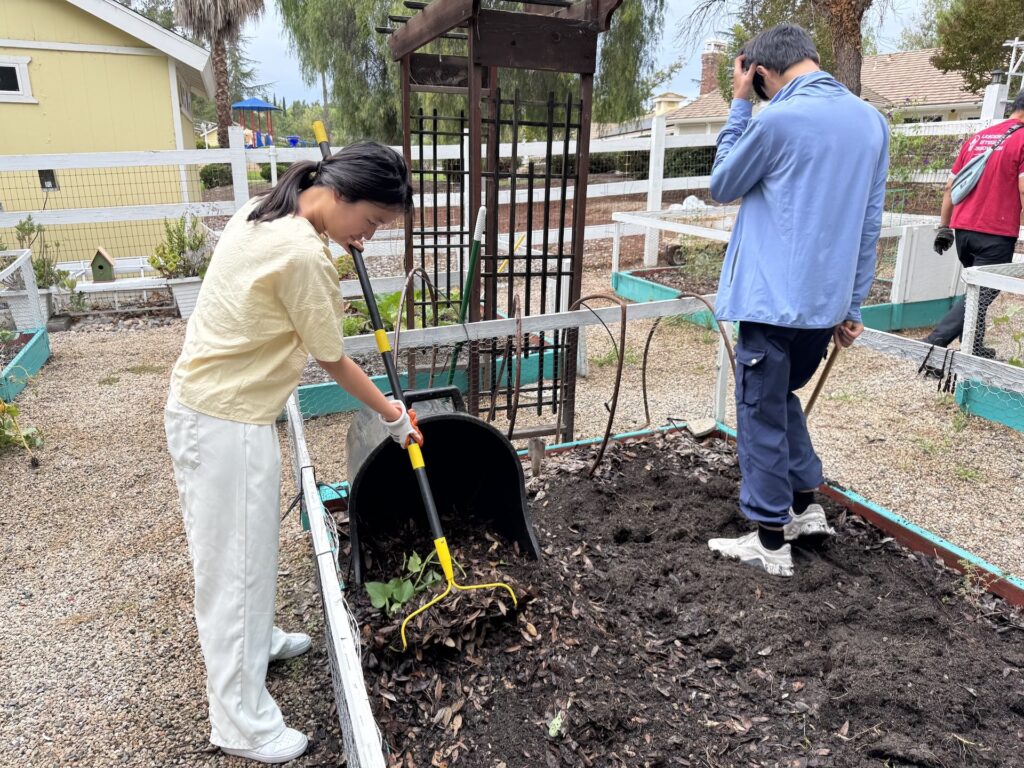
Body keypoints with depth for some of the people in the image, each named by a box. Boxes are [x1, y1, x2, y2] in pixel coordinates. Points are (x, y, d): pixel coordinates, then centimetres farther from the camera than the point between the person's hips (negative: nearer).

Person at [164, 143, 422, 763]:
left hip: (215, 404, 10)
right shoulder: (302, 255, -25)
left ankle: (255, 640, 48)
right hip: (227, 423, -10)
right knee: (235, 557, 3)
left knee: (249, 543, 25)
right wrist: (393, 416, -2)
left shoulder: (267, 211, 5)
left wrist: (336, 245, 19)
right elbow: (333, 360, -15)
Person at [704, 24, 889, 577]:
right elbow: (869, 225, 12)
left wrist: (739, 105, 6)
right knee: (780, 400, 24)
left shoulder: (778, 119, -12)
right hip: (825, 301, 8)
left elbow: (722, 186, 4)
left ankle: (770, 541, 14)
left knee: (761, 415, 4)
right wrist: (852, 304, 17)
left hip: (773, 300, -7)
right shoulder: (871, 121, 10)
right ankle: (806, 506, 31)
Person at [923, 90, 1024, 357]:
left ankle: (974, 350, 24)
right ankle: (933, 345, -14)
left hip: (963, 230, 7)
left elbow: (950, 186, 15)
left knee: (977, 291, 19)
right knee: (981, 296, -3)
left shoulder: (977, 138, 14)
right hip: (996, 234, -7)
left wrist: (944, 227, 19)